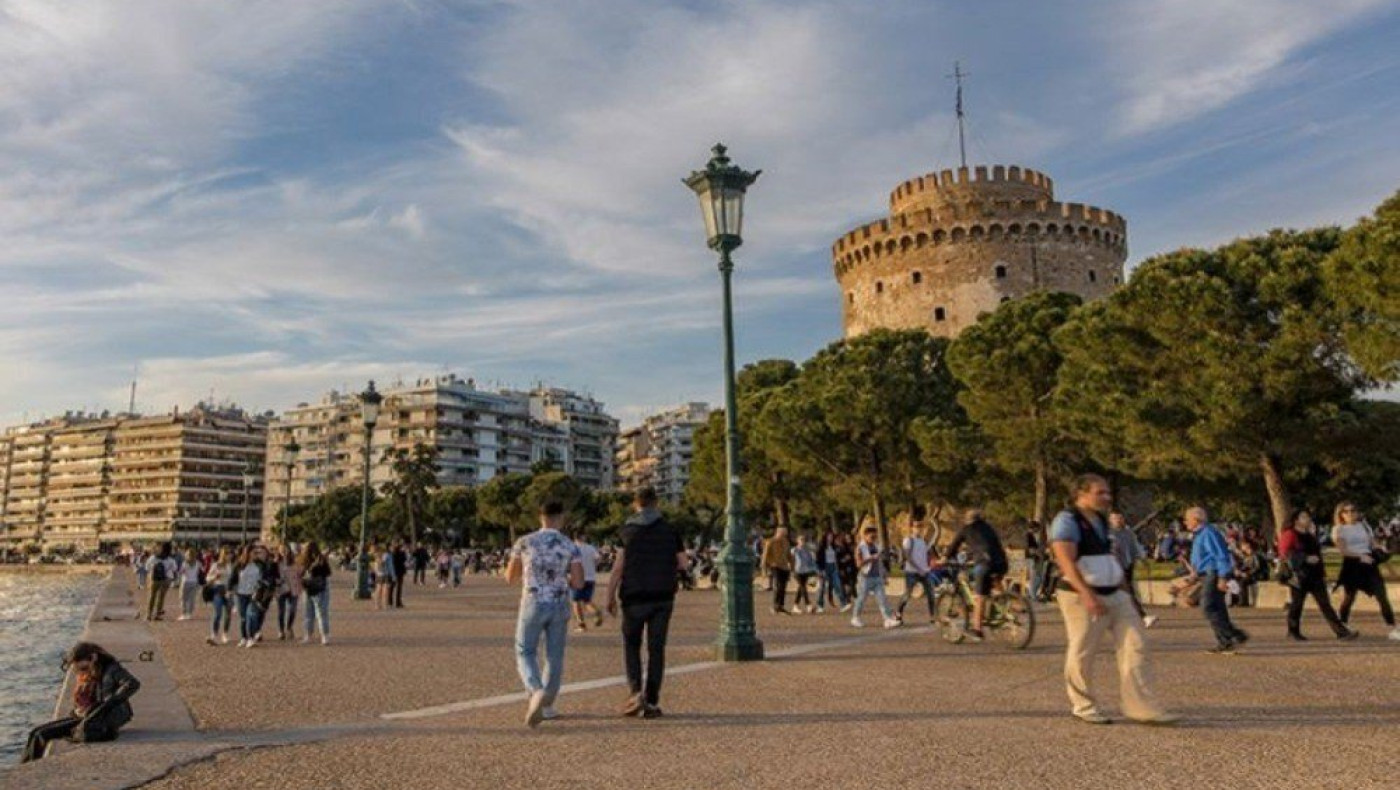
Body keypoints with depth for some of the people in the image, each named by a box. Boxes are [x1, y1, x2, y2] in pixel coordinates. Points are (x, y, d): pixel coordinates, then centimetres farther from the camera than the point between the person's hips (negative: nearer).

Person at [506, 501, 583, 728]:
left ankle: (537, 693, -16)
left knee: (525, 653, 9)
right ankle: (546, 705, 20)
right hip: (559, 607, 1)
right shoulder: (570, 546, -3)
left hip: (533, 605, -1)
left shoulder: (524, 542, -2)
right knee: (555, 657, 14)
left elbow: (510, 577, 6)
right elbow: (578, 583, -6)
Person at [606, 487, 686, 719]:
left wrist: (610, 596, -2)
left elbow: (618, 567, -8)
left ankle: (635, 692, -2)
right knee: (656, 649, 6)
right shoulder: (670, 530, 3)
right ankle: (652, 702, 6)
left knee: (631, 645, 13)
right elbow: (682, 563, 5)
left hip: (634, 597, -2)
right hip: (663, 597, 2)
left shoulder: (627, 530, -3)